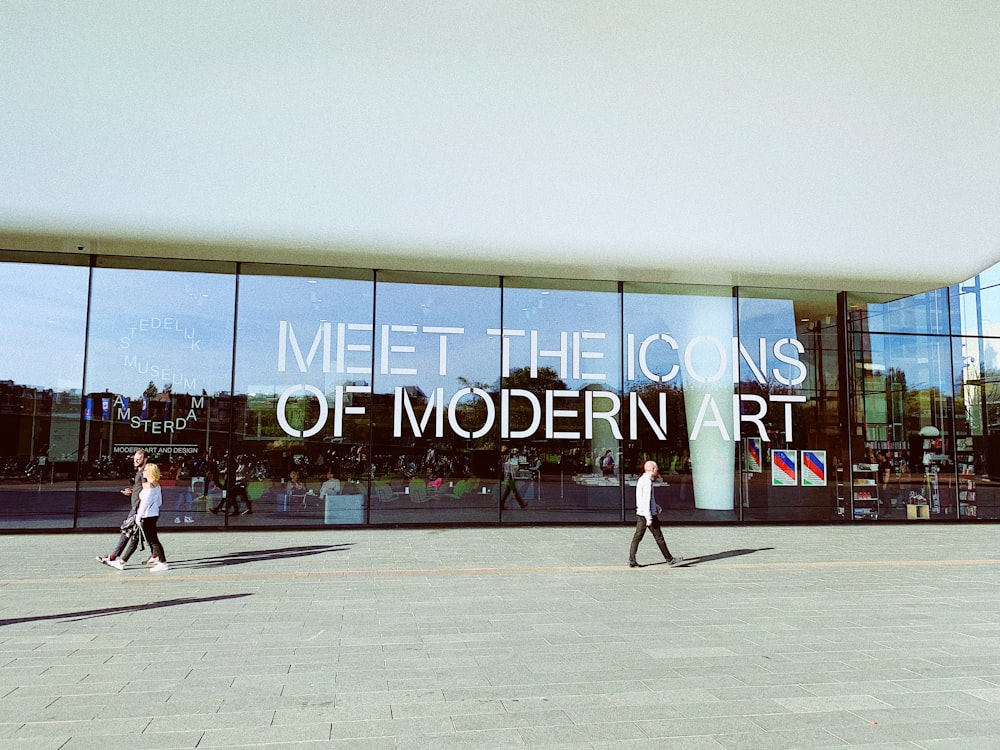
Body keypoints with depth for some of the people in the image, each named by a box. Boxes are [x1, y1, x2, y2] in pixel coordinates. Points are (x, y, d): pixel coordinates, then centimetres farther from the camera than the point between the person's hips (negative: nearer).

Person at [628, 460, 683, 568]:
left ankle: (632, 561, 5)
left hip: (640, 513, 9)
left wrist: (656, 506, 23)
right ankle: (670, 559, 12)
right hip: (648, 513, -9)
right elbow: (646, 501, -22)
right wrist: (649, 518, -21)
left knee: (637, 537, 6)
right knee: (659, 537, 2)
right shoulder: (647, 482, -18)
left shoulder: (642, 479, 13)